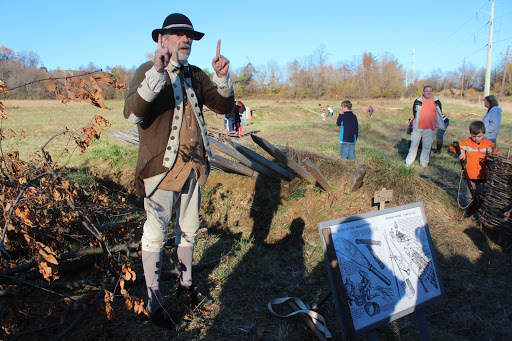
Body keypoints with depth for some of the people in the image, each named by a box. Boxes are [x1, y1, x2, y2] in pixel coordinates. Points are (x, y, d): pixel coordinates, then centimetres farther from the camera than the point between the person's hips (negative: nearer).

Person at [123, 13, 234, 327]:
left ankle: (186, 284, 36)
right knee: (156, 235, 1)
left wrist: (223, 77, -14)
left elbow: (225, 106, 4)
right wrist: (156, 73, -36)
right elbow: (132, 113, -24)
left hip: (193, 168, 6)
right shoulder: (147, 71, -7)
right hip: (162, 168, -6)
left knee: (189, 231, 17)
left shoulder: (196, 75, 11)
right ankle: (154, 302, 17)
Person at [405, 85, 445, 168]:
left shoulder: (437, 102, 4)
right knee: (414, 144, 1)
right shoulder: (418, 101, 0)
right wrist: (417, 122, 4)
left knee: (427, 146, 7)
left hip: (429, 128, 1)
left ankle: (424, 162, 21)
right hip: (417, 127, -1)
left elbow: (439, 115, 14)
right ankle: (409, 161, 12)